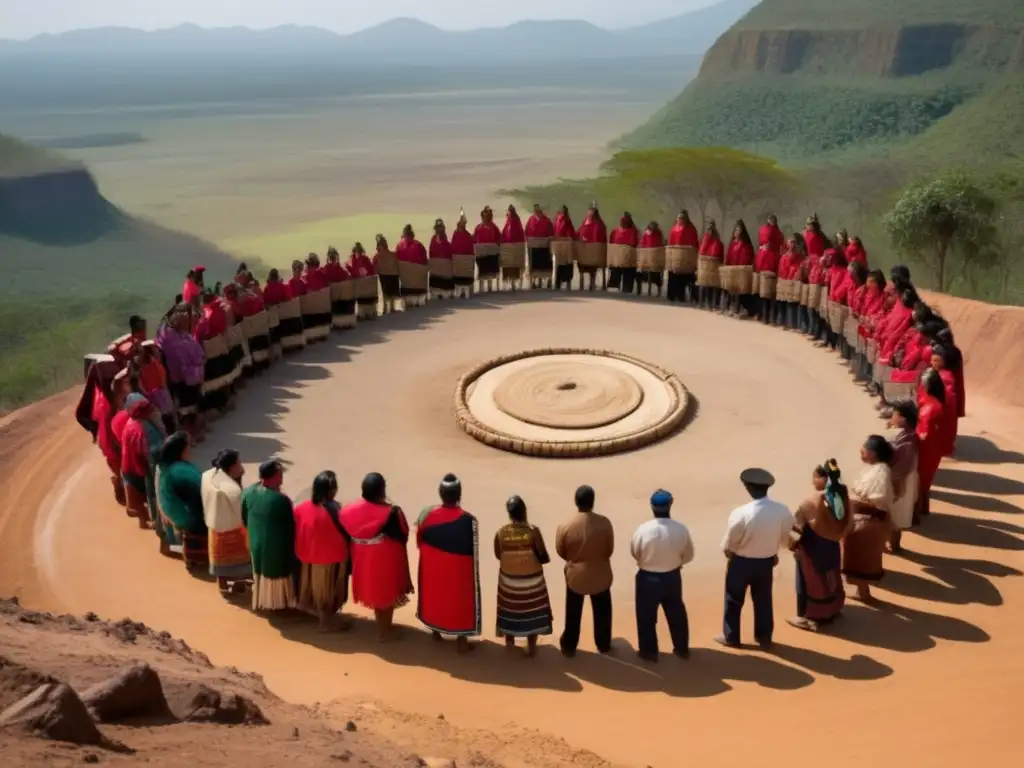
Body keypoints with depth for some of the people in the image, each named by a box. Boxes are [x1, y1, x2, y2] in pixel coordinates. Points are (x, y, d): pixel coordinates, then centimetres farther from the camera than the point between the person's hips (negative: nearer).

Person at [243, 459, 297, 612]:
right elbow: (290, 527, -18)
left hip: (256, 543, 6)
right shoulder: (281, 500, -33)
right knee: (278, 574, 19)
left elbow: (244, 519, 1)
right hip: (277, 547, -5)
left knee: (261, 572, 27)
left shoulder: (248, 492, -15)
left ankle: (261, 601, 45)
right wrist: (292, 547, 0)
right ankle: (279, 602, 38)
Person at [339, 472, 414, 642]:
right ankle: (385, 631, 31)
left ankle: (381, 627, 42)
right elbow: (403, 537, -19)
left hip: (364, 560, 5)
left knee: (374, 591, 25)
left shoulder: (351, 510, -11)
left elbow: (349, 535, 1)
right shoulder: (391, 512, -27)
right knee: (387, 594, 16)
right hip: (387, 561, -5)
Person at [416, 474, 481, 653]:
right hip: (458, 571, -3)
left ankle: (436, 631, 43)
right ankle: (462, 641, 26)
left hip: (433, 568, 3)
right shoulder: (468, 520, -25)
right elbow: (472, 552, -15)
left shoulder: (426, 514, -17)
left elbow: (419, 542, -2)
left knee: (434, 597, 25)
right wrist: (473, 571, 2)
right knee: (461, 603, 16)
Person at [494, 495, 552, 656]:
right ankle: (531, 646, 26)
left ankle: (509, 641, 38)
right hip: (532, 579, -2)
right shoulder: (533, 531, -23)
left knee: (509, 609, 23)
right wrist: (548, 558, 7)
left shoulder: (501, 532, -16)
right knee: (532, 611, 17)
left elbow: (498, 555, 0)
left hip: (508, 579, 2)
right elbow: (543, 558, -16)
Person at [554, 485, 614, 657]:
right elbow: (610, 549, -6)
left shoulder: (566, 525, -20)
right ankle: (604, 645, 40)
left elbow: (560, 551, -5)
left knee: (573, 614, 21)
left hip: (575, 575, 0)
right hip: (600, 575, 0)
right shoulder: (604, 523, -19)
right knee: (602, 612, 23)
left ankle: (569, 646, 37)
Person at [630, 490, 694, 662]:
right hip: (673, 577, 3)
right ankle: (682, 649, 37)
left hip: (648, 578, -2)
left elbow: (634, 553, -6)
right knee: (676, 613, 23)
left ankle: (649, 651, 29)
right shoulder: (681, 529, -17)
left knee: (646, 616, 17)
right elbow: (688, 555, -3)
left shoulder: (643, 529, -23)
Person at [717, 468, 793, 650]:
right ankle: (764, 638, 37)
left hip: (741, 562, -3)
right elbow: (785, 539, 0)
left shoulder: (741, 513, -30)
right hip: (767, 562, 4)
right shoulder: (783, 511, -17)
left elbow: (728, 544, -15)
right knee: (763, 600, 23)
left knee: (734, 601, 18)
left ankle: (730, 637, 32)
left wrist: (729, 553, 8)